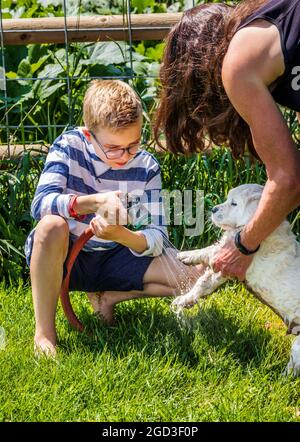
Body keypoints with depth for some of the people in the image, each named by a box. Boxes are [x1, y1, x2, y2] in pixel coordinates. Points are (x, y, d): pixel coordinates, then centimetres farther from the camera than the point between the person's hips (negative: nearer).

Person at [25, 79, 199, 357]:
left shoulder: (146, 167, -9)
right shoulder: (69, 147, -16)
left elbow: (157, 238, -14)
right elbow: (41, 204, -30)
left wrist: (121, 235, -37)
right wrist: (97, 201, -46)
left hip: (113, 260, 3)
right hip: (62, 257, -3)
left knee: (190, 278, -14)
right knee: (52, 226, -39)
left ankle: (107, 297, 4)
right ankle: (44, 330, -25)